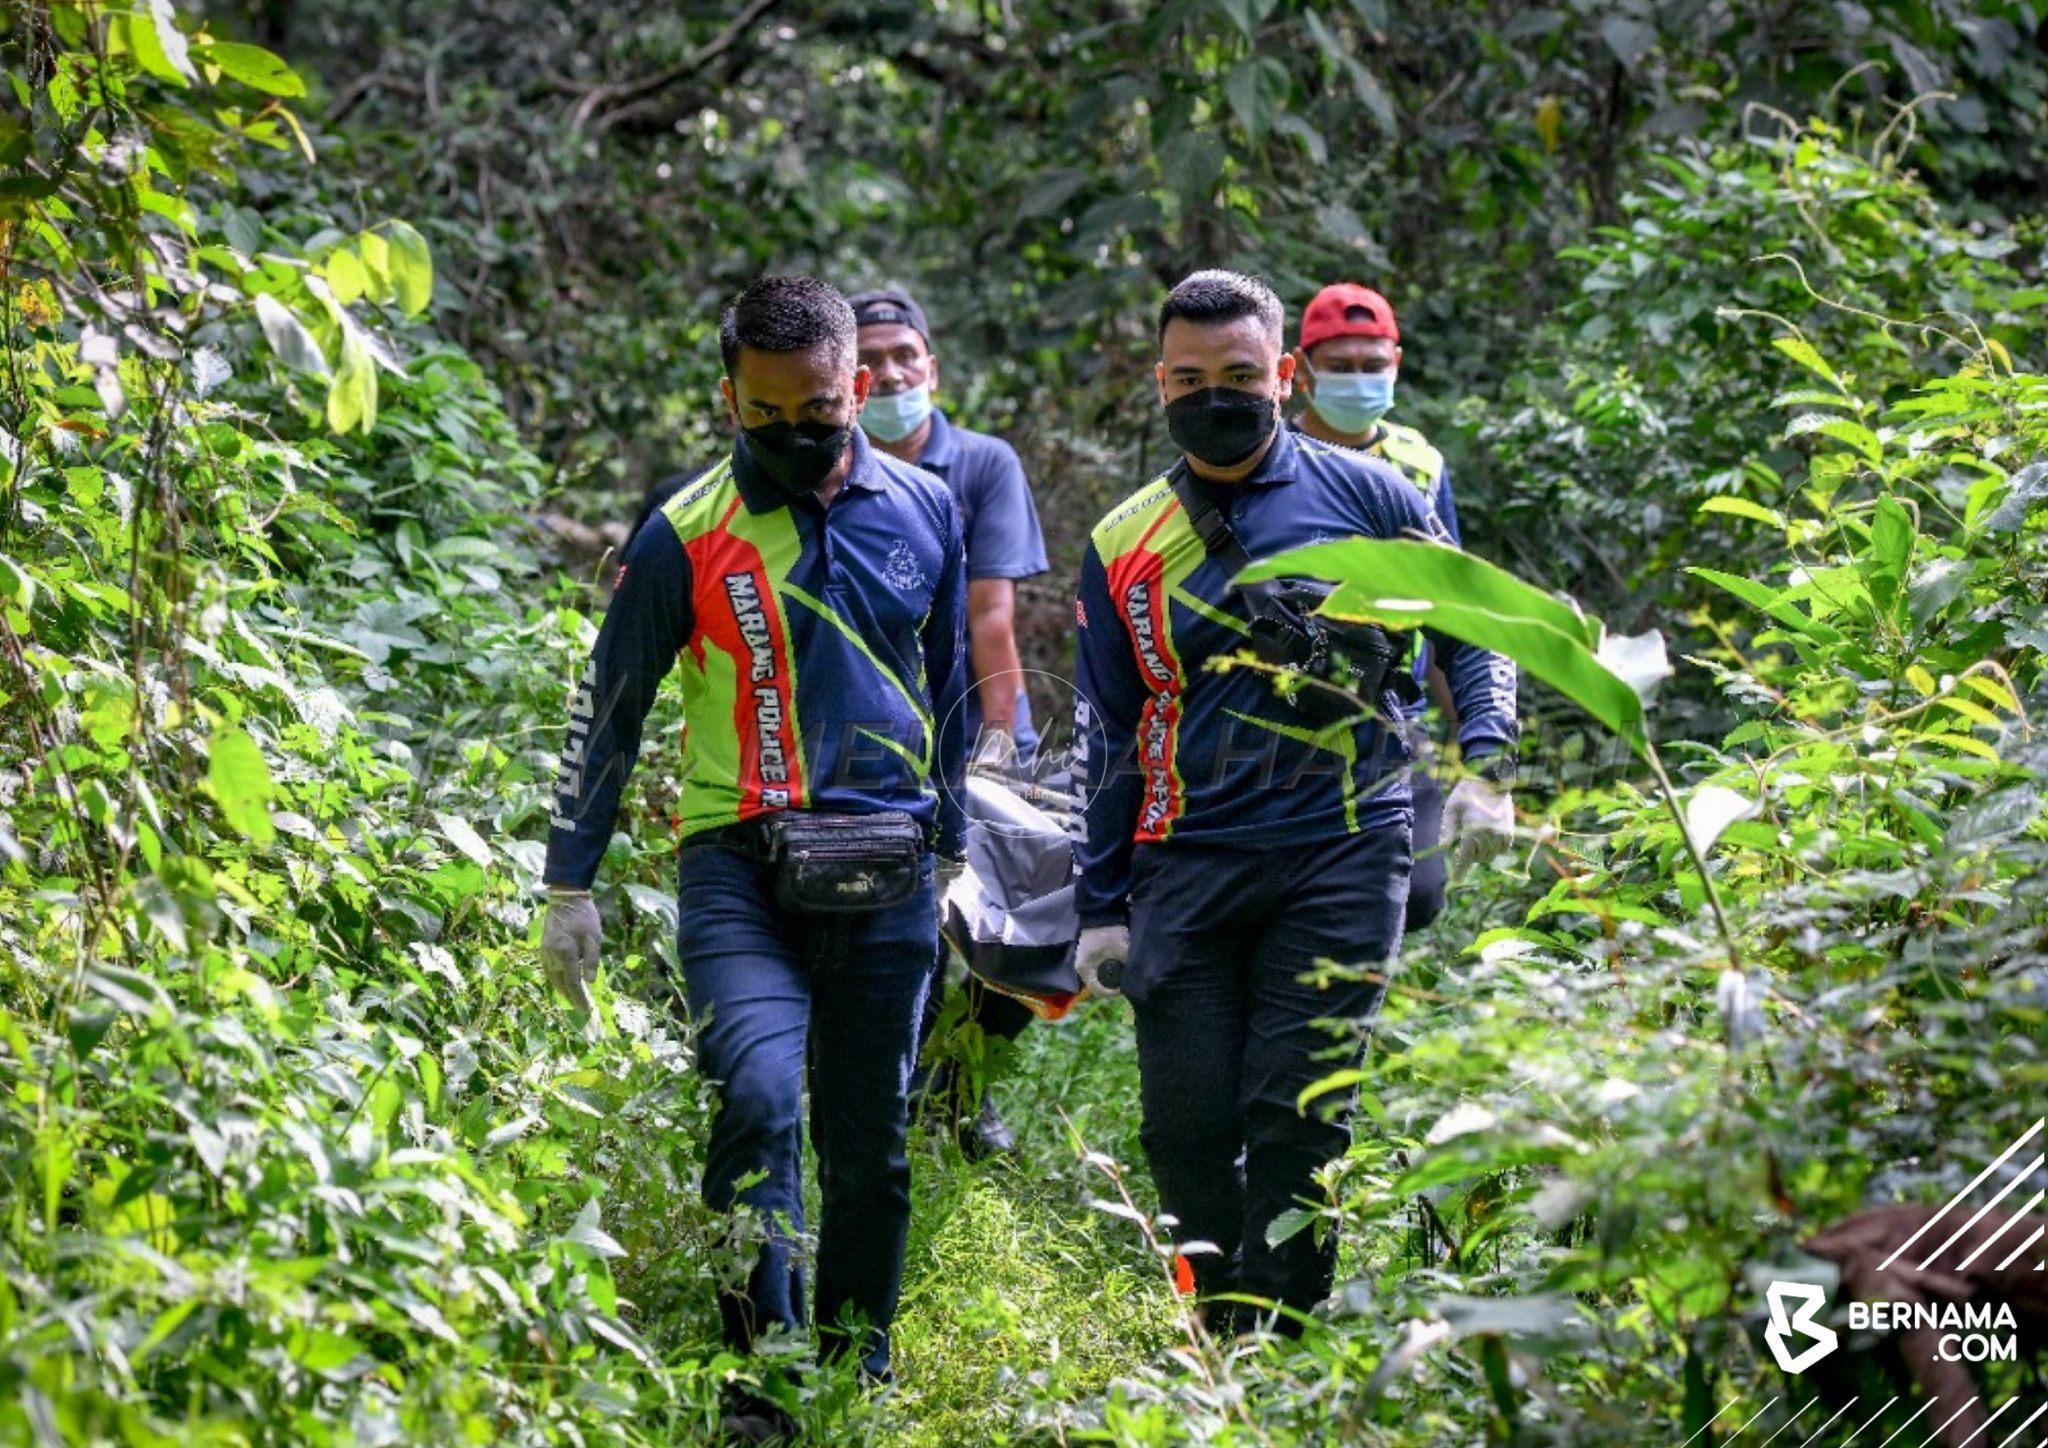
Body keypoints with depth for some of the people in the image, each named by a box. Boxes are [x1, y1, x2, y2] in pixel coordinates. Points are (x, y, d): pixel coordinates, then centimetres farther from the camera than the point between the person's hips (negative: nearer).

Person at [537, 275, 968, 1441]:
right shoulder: (688, 535, -2)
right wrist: (570, 887, 3)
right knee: (759, 1096, -23)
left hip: (887, 876, 3)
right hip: (739, 865, -3)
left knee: (871, 1142, 8)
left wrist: (955, 846, 20)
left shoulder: (925, 511, 7)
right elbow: (609, 709, 5)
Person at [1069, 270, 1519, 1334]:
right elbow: (1107, 739, 16)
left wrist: (1482, 763, -4)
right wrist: (1099, 907, 13)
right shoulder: (1123, 545, 12)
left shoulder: (1362, 494, 5)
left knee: (1298, 1116, -8)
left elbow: (1472, 628, 13)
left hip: (1340, 851, -2)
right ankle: (1224, 1350, 13)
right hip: (1182, 866, 3)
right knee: (1185, 1125, -2)